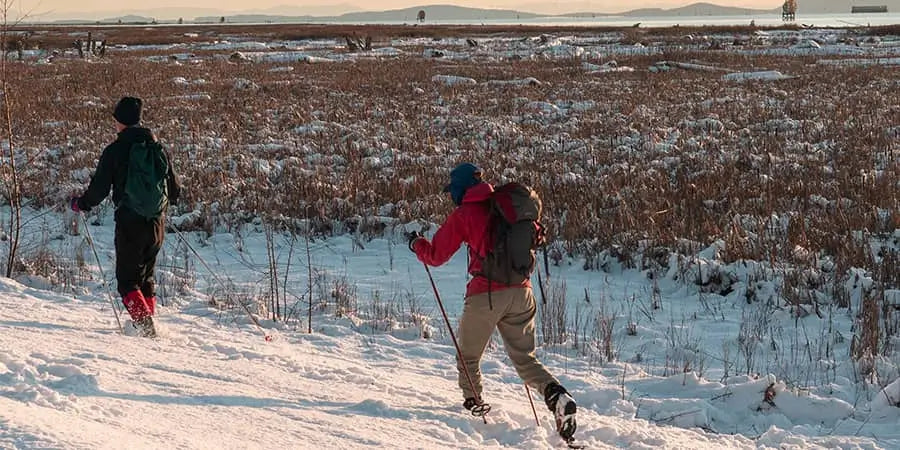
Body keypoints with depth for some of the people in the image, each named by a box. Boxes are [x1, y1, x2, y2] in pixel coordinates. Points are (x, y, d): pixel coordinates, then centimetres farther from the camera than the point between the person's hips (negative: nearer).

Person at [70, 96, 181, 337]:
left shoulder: (114, 151, -8)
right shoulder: (158, 149, 6)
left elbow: (99, 189, -6)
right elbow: (175, 190, 12)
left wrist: (79, 204, 13)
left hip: (129, 223, -5)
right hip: (157, 223, 5)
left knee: (127, 278, 2)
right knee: (146, 276, 19)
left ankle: (144, 321, -16)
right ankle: (148, 322, 15)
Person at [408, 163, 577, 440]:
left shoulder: (463, 214, -2)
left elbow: (436, 255, 2)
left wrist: (417, 244, 22)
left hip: (485, 293, -4)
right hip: (521, 292, 5)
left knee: (468, 356, 18)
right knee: (524, 358, 8)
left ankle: (473, 405, 21)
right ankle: (555, 395, -16)